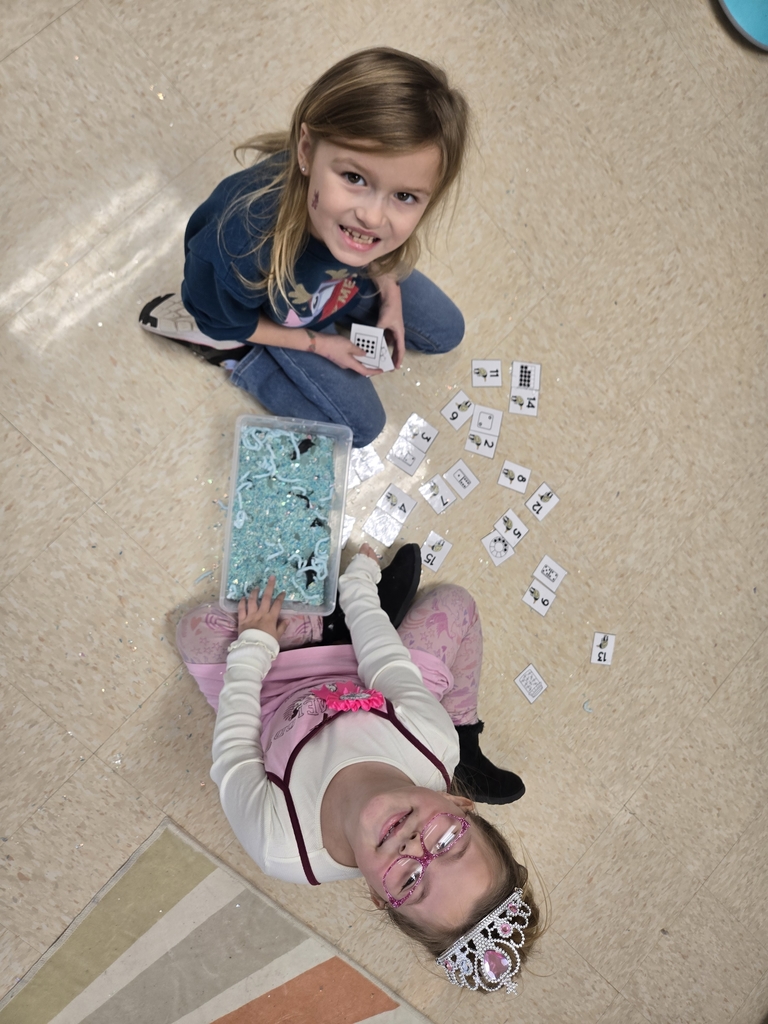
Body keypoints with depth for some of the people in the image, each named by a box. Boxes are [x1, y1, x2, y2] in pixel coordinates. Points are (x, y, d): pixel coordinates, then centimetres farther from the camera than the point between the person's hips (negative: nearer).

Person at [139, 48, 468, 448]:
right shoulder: (244, 248, -47)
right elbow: (229, 322, -22)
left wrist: (391, 298, -9)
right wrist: (320, 345, -15)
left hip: (346, 279, 5)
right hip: (273, 318, -4)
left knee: (446, 331, 16)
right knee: (361, 426, 5)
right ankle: (228, 351, 11)